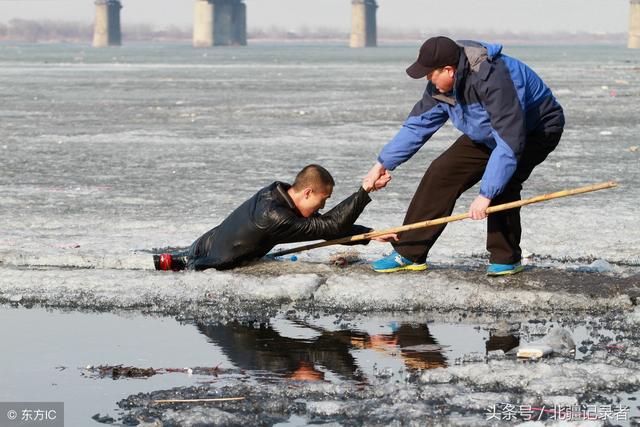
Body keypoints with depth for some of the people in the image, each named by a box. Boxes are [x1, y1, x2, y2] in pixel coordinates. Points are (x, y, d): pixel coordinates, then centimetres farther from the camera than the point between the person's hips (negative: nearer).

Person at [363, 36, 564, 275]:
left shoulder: (492, 80, -40)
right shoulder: (440, 86, -14)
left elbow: (510, 142, -43)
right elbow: (418, 125, 1)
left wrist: (486, 194, -44)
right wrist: (383, 163, -2)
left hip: (538, 129, -8)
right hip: (487, 135, 8)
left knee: (501, 181, -30)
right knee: (442, 173, -4)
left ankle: (506, 258, -11)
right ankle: (408, 254, 2)